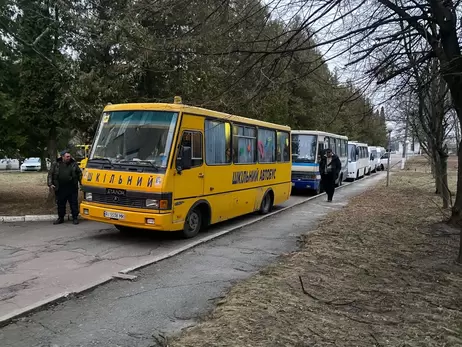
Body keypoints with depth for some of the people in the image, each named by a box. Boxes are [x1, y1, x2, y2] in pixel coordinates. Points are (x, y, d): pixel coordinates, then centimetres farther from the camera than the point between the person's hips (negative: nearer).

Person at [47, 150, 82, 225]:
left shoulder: (74, 164, 6)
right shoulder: (56, 165, 5)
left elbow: (79, 173, 10)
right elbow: (50, 174, 7)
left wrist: (81, 182, 1)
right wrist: (50, 184, -4)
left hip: (72, 189, -1)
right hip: (60, 189, 1)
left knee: (74, 204, 2)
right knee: (60, 204, 10)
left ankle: (75, 218, 11)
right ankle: (60, 218, 24)